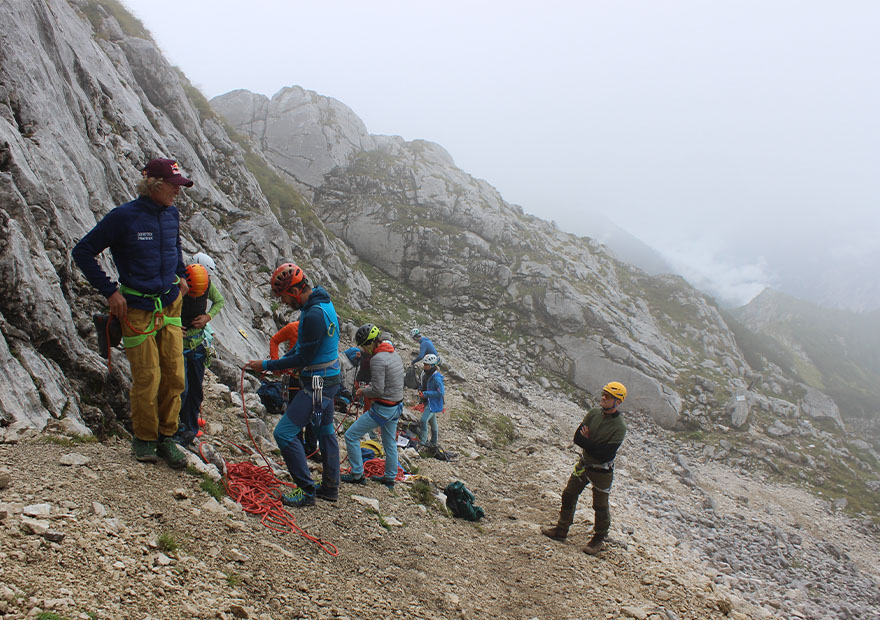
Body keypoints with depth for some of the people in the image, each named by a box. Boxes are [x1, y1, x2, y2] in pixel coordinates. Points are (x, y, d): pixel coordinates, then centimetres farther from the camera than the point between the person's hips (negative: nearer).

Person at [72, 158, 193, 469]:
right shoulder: (123, 216, -12)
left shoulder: (171, 214, 5)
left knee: (174, 376, 5)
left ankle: (166, 437, 20)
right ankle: (143, 438, 19)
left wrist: (181, 275, 15)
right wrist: (110, 291, -9)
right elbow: (82, 252, -6)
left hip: (170, 306, 5)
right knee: (147, 379, -2)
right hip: (137, 310, -5)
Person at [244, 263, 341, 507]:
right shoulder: (322, 302, 5)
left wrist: (267, 365, -13)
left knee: (284, 432, -7)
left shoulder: (314, 315, -27)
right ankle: (330, 487, 34)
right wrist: (279, 361, 6)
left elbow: (304, 358, -22)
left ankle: (307, 491, 0)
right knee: (325, 430, 21)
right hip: (330, 378, 11)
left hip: (318, 383, -11)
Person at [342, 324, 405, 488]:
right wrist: (369, 386, 11)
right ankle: (390, 478, 30)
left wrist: (363, 391, -6)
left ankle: (357, 474, 7)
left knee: (351, 436, 1)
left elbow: (377, 390, -24)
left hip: (382, 409, -9)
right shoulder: (395, 354, 7)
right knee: (390, 442, 20)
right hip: (397, 406, 9)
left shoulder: (378, 359, -22)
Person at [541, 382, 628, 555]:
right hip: (584, 464, 6)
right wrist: (595, 446, -23)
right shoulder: (594, 412, -7)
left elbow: (606, 455, -27)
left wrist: (586, 442, -18)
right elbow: (577, 437, -8)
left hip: (602, 471, -6)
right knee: (568, 496, 15)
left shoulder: (619, 427, -23)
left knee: (600, 506, 10)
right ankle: (561, 530, 32)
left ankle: (599, 540, 31)